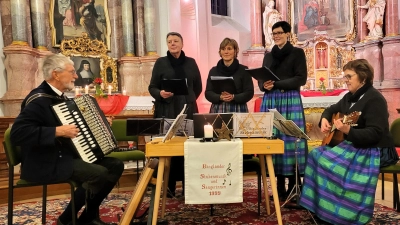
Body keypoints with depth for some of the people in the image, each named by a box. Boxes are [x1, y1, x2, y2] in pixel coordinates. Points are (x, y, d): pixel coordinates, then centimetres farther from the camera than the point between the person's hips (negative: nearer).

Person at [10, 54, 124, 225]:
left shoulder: (58, 96, 11)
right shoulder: (39, 99, -18)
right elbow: (17, 133, -29)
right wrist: (58, 131, -29)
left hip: (67, 154, 10)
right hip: (47, 163, -9)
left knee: (116, 165, 1)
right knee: (99, 174, -24)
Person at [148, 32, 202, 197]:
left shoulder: (191, 62, 11)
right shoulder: (161, 62, 5)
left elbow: (198, 87, 17)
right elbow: (152, 87, 2)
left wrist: (189, 100, 10)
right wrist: (160, 94, -16)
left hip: (188, 109, 2)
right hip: (167, 110, -1)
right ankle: (169, 186, 6)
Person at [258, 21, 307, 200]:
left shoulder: (297, 53, 4)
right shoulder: (268, 56, 19)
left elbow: (301, 78, -7)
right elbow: (261, 79, 16)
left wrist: (276, 84, -16)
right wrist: (264, 85, -8)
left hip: (290, 100, -4)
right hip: (270, 101, 5)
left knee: (290, 139, -6)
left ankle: (293, 186, 3)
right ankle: (279, 185, 9)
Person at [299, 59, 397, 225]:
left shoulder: (375, 99, -16)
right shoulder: (350, 96, 11)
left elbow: (374, 134, -25)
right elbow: (332, 109, 25)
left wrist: (348, 131, -39)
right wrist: (325, 120, 3)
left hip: (375, 151, -9)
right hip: (353, 145, 9)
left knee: (329, 161, -27)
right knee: (317, 154, -6)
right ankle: (319, 206, -3)